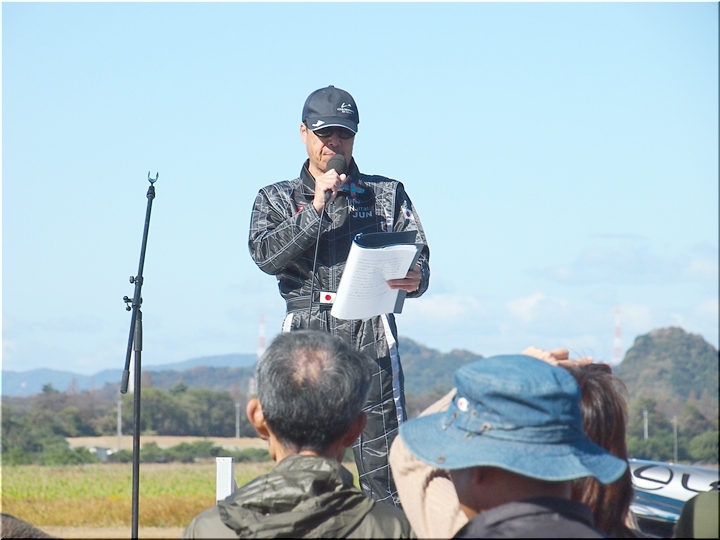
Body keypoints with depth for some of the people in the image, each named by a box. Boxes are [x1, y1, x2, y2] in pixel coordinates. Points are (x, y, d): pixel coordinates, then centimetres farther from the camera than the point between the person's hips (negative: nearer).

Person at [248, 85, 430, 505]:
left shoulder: (387, 195, 16)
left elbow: (419, 258, 6)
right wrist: (315, 208, -9)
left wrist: (414, 280, -17)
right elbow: (265, 254, -2)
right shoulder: (277, 199, 17)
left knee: (382, 464, -8)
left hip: (371, 335, -1)